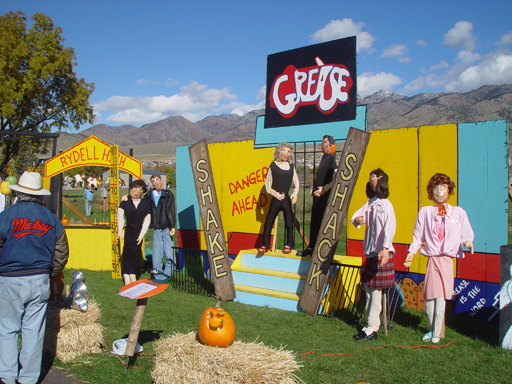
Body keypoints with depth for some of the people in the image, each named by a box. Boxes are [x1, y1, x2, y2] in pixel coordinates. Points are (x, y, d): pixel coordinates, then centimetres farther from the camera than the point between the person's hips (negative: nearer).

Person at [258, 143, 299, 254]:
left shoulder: (291, 166, 10)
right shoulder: (273, 165, 2)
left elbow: (296, 181, 14)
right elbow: (268, 184, 3)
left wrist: (295, 192, -2)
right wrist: (275, 194, -8)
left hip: (287, 199, 2)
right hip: (276, 199, -2)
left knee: (289, 221, 3)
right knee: (269, 220, -2)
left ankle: (289, 244, 15)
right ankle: (265, 244, 9)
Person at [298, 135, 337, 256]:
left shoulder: (332, 159, -11)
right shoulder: (324, 158, 17)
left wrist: (324, 189, -19)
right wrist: (313, 187, 16)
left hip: (325, 196, -9)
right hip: (317, 195, 9)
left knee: (322, 222, -6)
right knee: (314, 222, 12)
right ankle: (311, 248, 19)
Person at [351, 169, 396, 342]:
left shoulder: (386, 204, -12)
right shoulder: (370, 203, 12)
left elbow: (390, 227, -23)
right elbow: (357, 215, 8)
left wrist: (385, 248, -36)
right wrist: (357, 219, -18)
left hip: (381, 253, -8)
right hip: (370, 252, 8)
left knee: (375, 290, -4)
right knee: (368, 288, 13)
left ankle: (372, 329, 3)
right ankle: (370, 324, 24)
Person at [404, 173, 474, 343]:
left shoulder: (458, 212, 8)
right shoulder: (425, 212, 9)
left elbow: (466, 234, 6)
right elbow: (418, 236, 11)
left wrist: (467, 242, -15)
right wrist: (412, 252, 1)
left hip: (447, 258, -1)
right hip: (432, 257, 1)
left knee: (441, 296, -4)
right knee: (430, 295, 2)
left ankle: (436, 333, 7)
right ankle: (432, 329, 20)